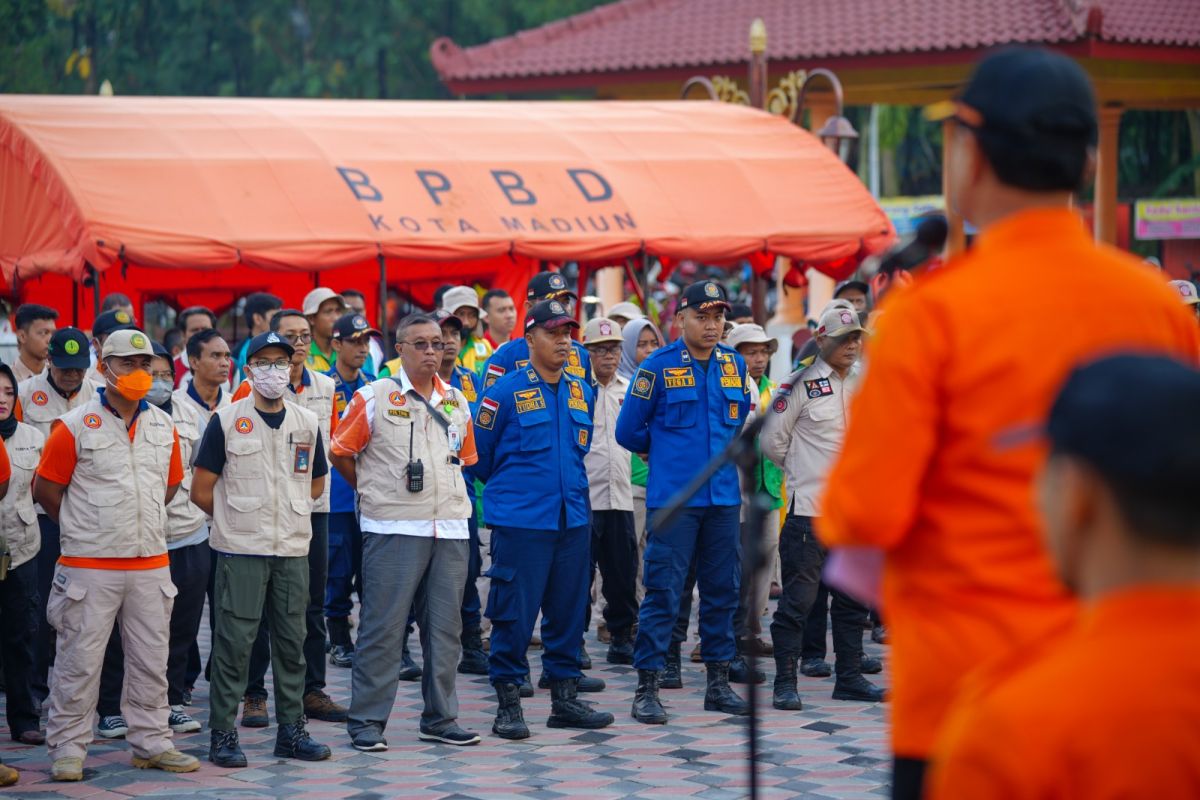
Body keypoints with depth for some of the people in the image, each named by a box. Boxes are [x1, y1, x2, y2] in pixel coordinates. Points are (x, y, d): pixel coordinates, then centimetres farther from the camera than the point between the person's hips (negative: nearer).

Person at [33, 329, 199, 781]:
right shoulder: (75, 427, -7)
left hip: (151, 564, 5)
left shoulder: (163, 427, 8)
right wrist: (83, 530, 4)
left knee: (150, 659, 10)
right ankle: (67, 748, 6)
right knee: (79, 659, -1)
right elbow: (46, 488, -2)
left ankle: (151, 743, 19)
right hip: (90, 568, -5)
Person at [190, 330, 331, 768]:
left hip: (293, 550, 4)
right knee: (234, 642, -3)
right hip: (240, 551, -4)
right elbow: (202, 490, -1)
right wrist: (237, 517, 5)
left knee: (292, 641, 9)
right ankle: (222, 735, 3)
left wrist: (285, 510, 11)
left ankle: (291, 731, 18)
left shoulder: (308, 423, 10)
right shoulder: (226, 420, -2)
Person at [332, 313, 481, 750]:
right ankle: (367, 720, 1)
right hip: (393, 529, -5)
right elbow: (341, 453, 2)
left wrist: (444, 494, 14)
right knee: (382, 627, -4)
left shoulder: (457, 401, 13)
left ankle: (440, 717, 16)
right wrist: (374, 491, 8)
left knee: (445, 627, 8)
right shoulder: (373, 398, -3)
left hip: (450, 529, 5)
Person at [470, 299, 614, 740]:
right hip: (520, 522, -6)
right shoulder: (506, 392, -6)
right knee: (514, 613, -4)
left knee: (569, 611, 9)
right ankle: (508, 703, 4)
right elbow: (478, 454, 1)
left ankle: (565, 698, 18)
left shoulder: (580, 393, 11)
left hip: (572, 519, 6)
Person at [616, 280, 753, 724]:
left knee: (723, 590, 10)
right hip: (673, 499, -5)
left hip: (723, 496, 5)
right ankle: (647, 689, -1)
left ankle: (718, 683, 20)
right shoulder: (659, 367, -7)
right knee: (663, 592, -6)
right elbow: (628, 431, 0)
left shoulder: (734, 366, 8)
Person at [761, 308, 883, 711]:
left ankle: (849, 677, 21)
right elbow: (772, 439, -4)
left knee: (853, 597, 11)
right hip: (810, 507, -6)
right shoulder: (801, 385, -7)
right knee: (799, 597, -6)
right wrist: (800, 467, 5)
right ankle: (785, 682, -1)